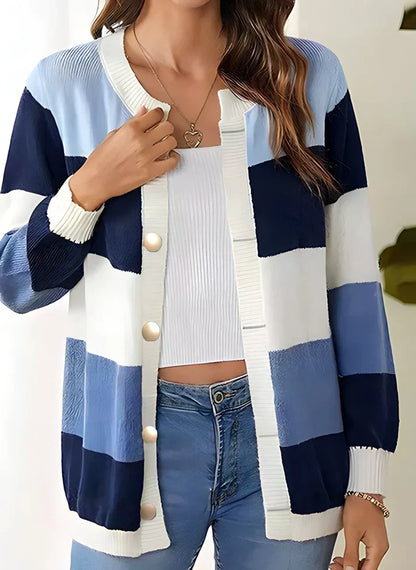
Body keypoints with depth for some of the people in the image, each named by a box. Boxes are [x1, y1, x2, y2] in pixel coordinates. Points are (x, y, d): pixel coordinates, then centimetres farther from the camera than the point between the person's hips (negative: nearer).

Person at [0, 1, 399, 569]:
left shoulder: (311, 78, -1)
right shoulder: (64, 88, -2)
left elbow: (352, 285, 0)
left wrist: (368, 482, -1)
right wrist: (89, 187, -16)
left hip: (290, 440, 1)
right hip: (136, 441, 0)